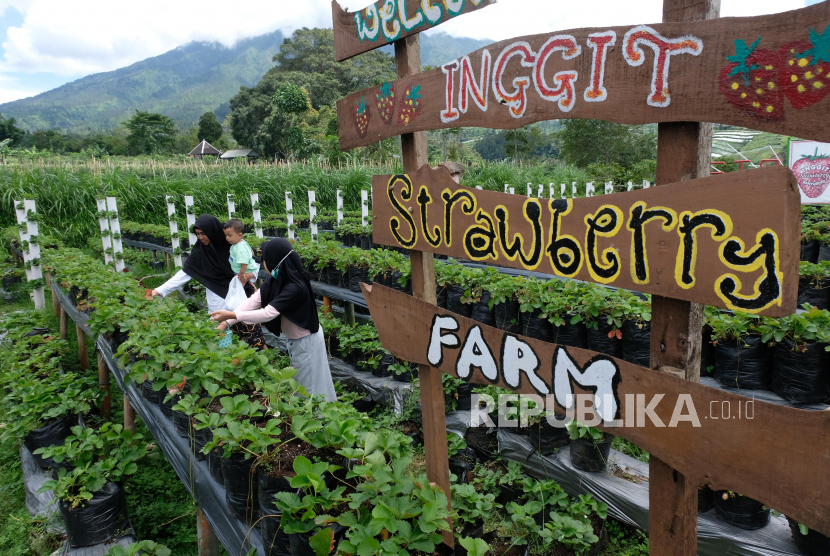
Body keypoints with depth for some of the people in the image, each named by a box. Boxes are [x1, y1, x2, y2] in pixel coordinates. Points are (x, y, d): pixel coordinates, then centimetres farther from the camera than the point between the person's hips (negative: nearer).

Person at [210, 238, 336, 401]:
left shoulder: (295, 288, -34)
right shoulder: (276, 280, -7)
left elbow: (267, 313, -35)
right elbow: (253, 301, -9)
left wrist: (231, 315, -32)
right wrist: (226, 322, -16)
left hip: (306, 340, -9)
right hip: (295, 338, 9)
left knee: (310, 386, 8)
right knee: (300, 383, 25)